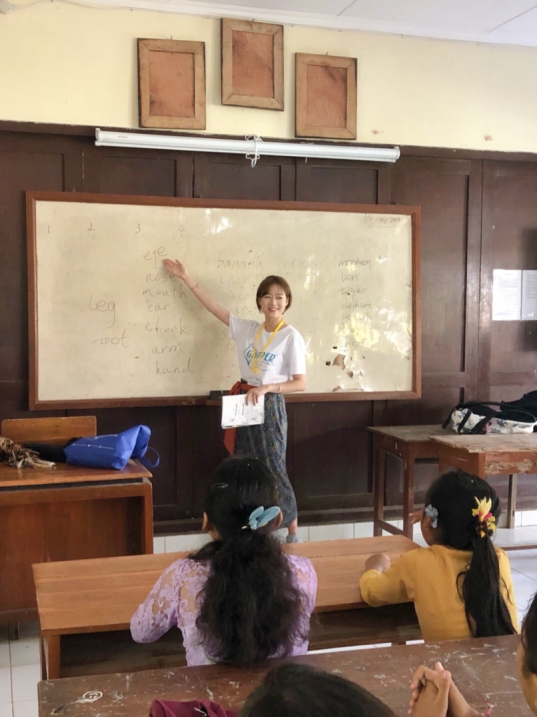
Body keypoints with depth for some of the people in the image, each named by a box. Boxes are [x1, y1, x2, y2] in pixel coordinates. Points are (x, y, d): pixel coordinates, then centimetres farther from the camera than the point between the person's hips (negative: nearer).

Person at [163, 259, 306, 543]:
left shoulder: (291, 337, -10)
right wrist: (186, 277, 7)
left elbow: (300, 383, -12)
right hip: (244, 405, 5)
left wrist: (266, 388, -23)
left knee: (274, 469, 0)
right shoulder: (247, 329, 4)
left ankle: (292, 531, 14)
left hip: (270, 406, -5)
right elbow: (214, 306, 8)